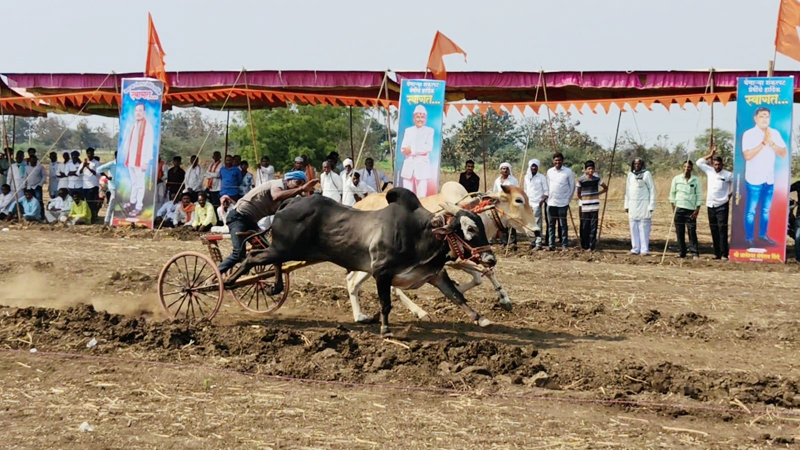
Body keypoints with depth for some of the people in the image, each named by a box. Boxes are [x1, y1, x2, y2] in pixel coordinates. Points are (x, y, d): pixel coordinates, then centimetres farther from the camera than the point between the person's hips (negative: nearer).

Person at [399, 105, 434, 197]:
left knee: (421, 196, -8)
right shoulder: (408, 130, 15)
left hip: (422, 166, -3)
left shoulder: (429, 131, 7)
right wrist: (420, 149, -11)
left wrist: (412, 149, -9)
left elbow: (428, 148, -7)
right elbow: (403, 149, 4)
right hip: (408, 166, 3)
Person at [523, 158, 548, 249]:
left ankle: (538, 244, -11)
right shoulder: (527, 177, 13)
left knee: (537, 224, -9)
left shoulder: (542, 177, -2)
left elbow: (546, 191, -3)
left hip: (537, 203, -5)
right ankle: (533, 241, 11)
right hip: (528, 203, 5)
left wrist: (542, 201, -15)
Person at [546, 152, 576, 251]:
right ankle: (551, 245, 11)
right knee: (551, 225, 6)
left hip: (563, 203, -4)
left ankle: (564, 245, 2)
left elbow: (572, 186, 1)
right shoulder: (549, 171, 8)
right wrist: (547, 197, 9)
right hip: (551, 202, 4)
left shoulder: (568, 172, -4)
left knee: (563, 225, -1)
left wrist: (568, 199, 0)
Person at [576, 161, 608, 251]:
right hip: (584, 206, -1)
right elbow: (578, 193, 8)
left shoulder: (597, 179, 2)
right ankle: (584, 245, 10)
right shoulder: (581, 180, -2)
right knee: (584, 227, 1)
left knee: (593, 226, -2)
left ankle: (592, 246, 0)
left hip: (595, 206, 1)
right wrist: (582, 201, 2)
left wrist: (598, 193, 4)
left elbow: (606, 188, 14)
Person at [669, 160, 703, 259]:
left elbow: (699, 195, 4)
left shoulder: (696, 180, 4)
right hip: (679, 209, 1)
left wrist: (697, 210, -4)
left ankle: (695, 253, -10)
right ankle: (682, 253, 7)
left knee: (692, 232, -9)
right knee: (680, 232, 1)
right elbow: (672, 193, 9)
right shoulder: (676, 179, 6)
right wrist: (673, 208, 2)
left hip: (691, 210, -1)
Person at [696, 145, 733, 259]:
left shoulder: (728, 175, -4)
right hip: (711, 206, 5)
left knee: (722, 230, -10)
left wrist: (731, 194, 3)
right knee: (714, 230, 7)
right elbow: (699, 162, 12)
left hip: (722, 206, -5)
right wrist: (710, 155, 9)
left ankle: (724, 254, -13)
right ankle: (717, 253, 11)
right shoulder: (709, 171, 8)